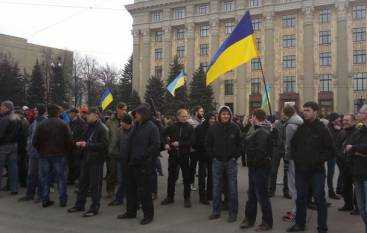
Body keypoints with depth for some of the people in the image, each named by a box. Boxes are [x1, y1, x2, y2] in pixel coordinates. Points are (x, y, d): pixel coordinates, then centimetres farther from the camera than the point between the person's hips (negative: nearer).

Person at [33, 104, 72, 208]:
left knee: (45, 178, 12)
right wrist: (66, 151, 6)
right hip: (59, 155, -2)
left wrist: (40, 151, 14)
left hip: (44, 155, 2)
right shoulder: (63, 124, -7)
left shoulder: (41, 125, -1)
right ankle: (63, 200, 11)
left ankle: (45, 200, 15)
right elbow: (69, 141, -10)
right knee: (61, 178, 8)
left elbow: (35, 141, 0)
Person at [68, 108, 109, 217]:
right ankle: (79, 205, 30)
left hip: (96, 160, -9)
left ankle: (94, 208, 11)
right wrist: (80, 143, 4)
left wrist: (87, 145, -22)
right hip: (86, 159, 9)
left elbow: (103, 145, -22)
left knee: (95, 185, 0)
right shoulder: (90, 127, 14)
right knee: (82, 183, 17)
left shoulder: (102, 129, -14)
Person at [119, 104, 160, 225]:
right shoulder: (136, 126, 13)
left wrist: (142, 156, -19)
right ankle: (131, 211, 31)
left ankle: (148, 214, 14)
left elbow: (156, 146, -18)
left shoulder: (152, 127, -11)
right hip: (132, 163, 8)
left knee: (144, 190, -1)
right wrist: (129, 157, 10)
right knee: (131, 188, 16)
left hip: (143, 165, -8)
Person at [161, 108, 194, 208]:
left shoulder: (190, 128, -1)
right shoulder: (172, 127, 3)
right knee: (171, 177, 10)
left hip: (185, 155, -1)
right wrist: (166, 144, -6)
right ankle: (170, 197, 24)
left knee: (187, 177, 6)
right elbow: (164, 136, 12)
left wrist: (179, 143, -19)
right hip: (173, 155, 2)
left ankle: (187, 198, 19)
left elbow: (191, 141, -10)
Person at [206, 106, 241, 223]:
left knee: (232, 188, 3)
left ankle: (232, 213, 14)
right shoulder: (213, 128, -2)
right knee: (216, 187, 9)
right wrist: (213, 156, 2)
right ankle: (216, 211, 22)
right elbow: (208, 144, 7)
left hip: (231, 161, -1)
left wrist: (235, 156, -1)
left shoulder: (235, 128, -3)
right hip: (217, 161, 1)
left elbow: (240, 144, 5)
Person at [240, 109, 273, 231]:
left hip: (260, 168, -11)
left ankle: (267, 222, 16)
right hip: (255, 167, 11)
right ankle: (249, 219, 31)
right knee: (252, 194, 18)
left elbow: (260, 151, -27)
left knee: (261, 195, 1)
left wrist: (253, 161, -16)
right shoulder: (259, 130, 13)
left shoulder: (262, 132, -20)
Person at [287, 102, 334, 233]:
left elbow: (331, 151, -5)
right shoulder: (300, 128, 6)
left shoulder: (322, 129, -7)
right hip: (301, 169, 5)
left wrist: (319, 160, -14)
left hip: (317, 170, -4)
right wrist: (295, 157, 7)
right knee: (300, 198, 14)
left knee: (319, 199, 2)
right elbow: (293, 145, 19)